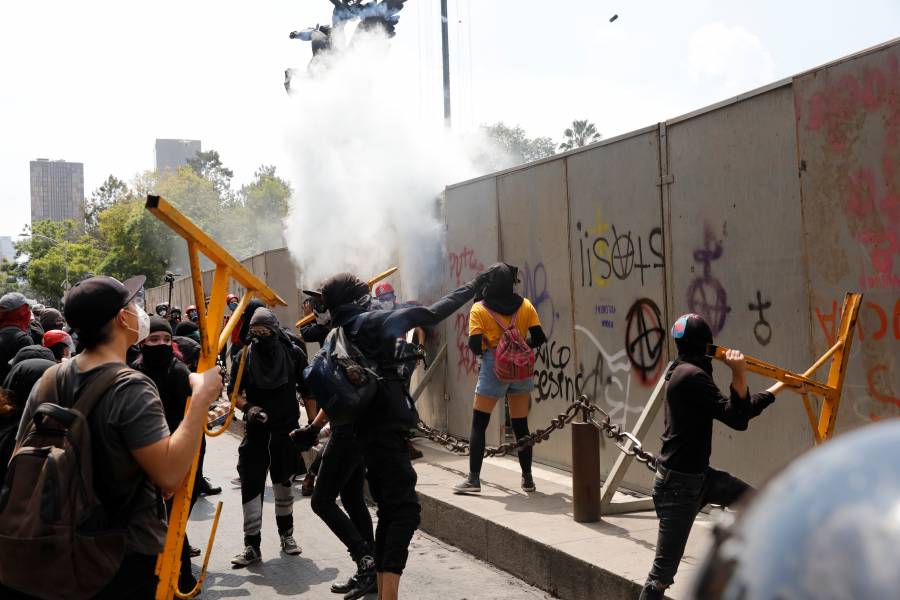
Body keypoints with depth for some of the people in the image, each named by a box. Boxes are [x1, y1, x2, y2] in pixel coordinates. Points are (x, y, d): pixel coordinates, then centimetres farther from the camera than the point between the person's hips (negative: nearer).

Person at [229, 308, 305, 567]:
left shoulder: (293, 354, -8)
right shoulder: (244, 358, -7)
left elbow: (307, 390, 0)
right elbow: (233, 392, 3)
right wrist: (247, 407, -17)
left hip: (287, 429, 0)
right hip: (256, 430, 0)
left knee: (283, 482, 15)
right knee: (250, 484, -6)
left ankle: (286, 534, 33)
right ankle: (252, 545, 1)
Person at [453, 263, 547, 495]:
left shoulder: (479, 309, -6)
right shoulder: (525, 306, 1)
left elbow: (475, 346, -12)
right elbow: (538, 338, -1)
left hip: (493, 370, -3)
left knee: (479, 425, 5)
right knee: (520, 425, 12)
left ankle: (474, 478, 2)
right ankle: (527, 478, 16)